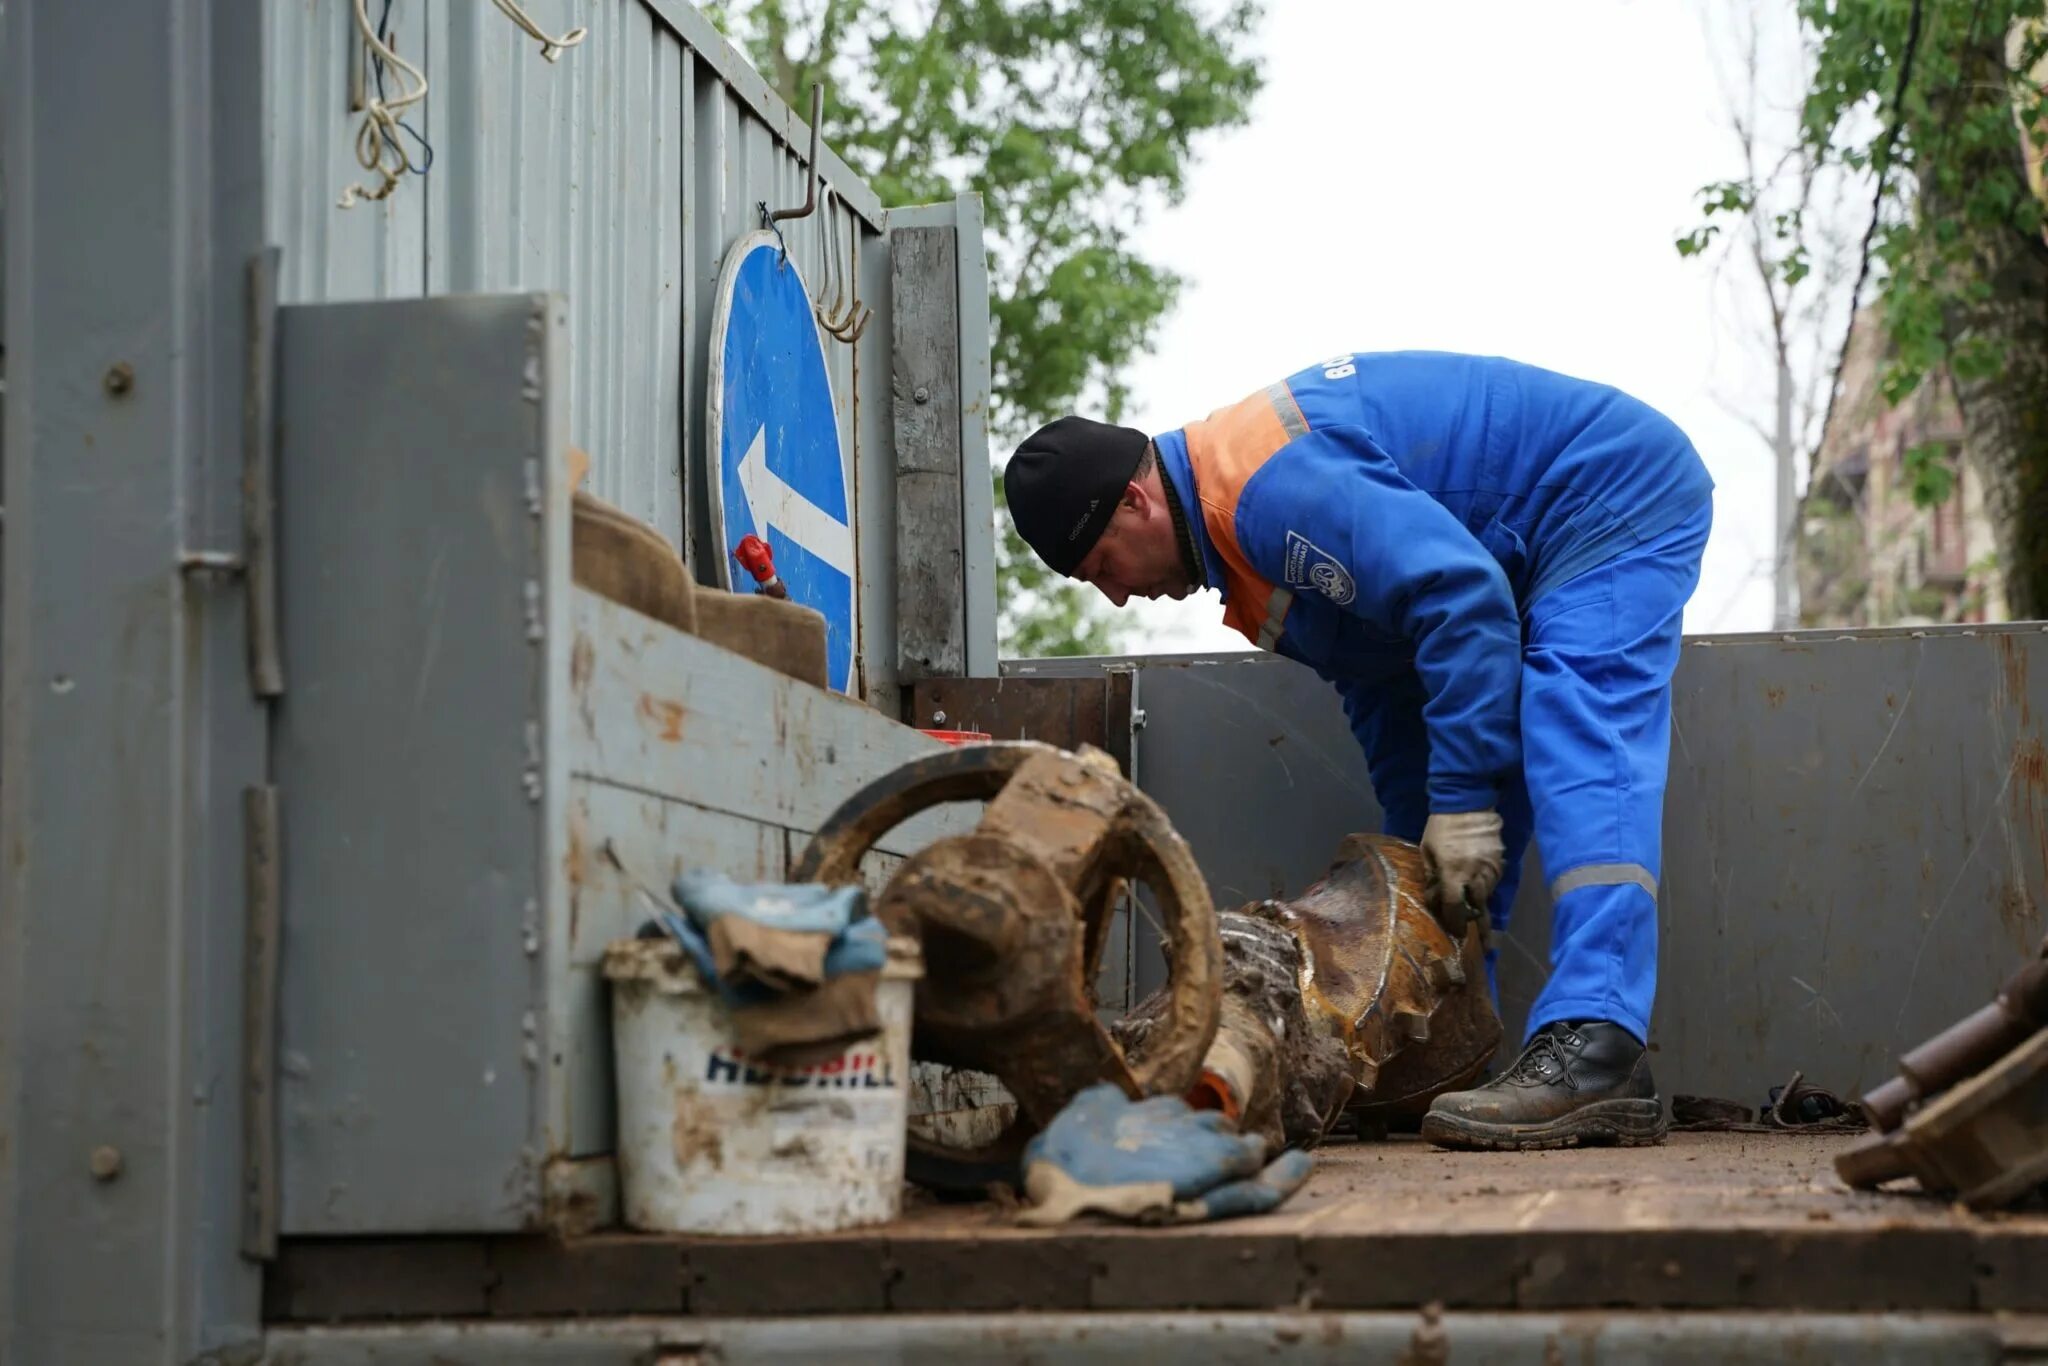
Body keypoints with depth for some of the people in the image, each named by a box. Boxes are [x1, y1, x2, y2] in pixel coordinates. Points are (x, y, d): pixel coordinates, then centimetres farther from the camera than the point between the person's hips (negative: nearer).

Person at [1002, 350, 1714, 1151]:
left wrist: (1461, 799, -29)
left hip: (1620, 498, -11)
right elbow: (1381, 682, 11)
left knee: (1580, 754, -26)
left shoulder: (1268, 485, -28)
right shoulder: (1241, 525, 7)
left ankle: (1594, 1053, -37)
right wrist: (1420, 857, 5)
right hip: (1533, 550, 11)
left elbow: (1461, 596, -33)